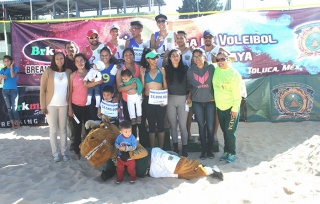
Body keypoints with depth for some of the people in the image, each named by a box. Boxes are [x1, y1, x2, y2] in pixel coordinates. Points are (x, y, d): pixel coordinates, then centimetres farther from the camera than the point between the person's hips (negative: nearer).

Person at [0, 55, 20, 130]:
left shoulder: (15, 68, 0)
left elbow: (12, 76, -19)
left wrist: (11, 66, -10)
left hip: (13, 90, -3)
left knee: (14, 108, -4)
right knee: (9, 108, 4)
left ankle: (18, 124, 6)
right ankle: (13, 125, 10)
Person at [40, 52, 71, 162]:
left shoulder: (68, 72, 3)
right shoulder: (48, 71, -4)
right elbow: (42, 90, -4)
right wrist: (43, 106, -7)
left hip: (64, 105, 2)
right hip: (51, 105, -2)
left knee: (63, 129, 8)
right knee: (53, 130, 5)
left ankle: (64, 152, 17)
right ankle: (55, 153, 14)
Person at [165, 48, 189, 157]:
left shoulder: (185, 68, 2)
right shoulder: (166, 69, 4)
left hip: (182, 99, -1)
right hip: (170, 99, 2)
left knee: (182, 125, -1)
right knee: (173, 125, 8)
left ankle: (184, 149, 10)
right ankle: (175, 148, 19)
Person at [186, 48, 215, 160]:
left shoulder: (211, 68, -3)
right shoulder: (190, 70, 2)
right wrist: (189, 97, 3)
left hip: (210, 101, -1)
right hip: (197, 102, 1)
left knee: (210, 127, -1)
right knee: (201, 126, 6)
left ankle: (210, 149, 16)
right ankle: (203, 150, 16)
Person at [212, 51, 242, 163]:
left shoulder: (234, 74, -14)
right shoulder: (216, 70, 0)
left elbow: (237, 93, -14)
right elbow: (215, 87, 17)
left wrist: (235, 108, -15)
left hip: (231, 108, -5)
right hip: (219, 107, 5)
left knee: (230, 132, 0)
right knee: (224, 131, 14)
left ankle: (232, 153, 15)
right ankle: (226, 151, 26)